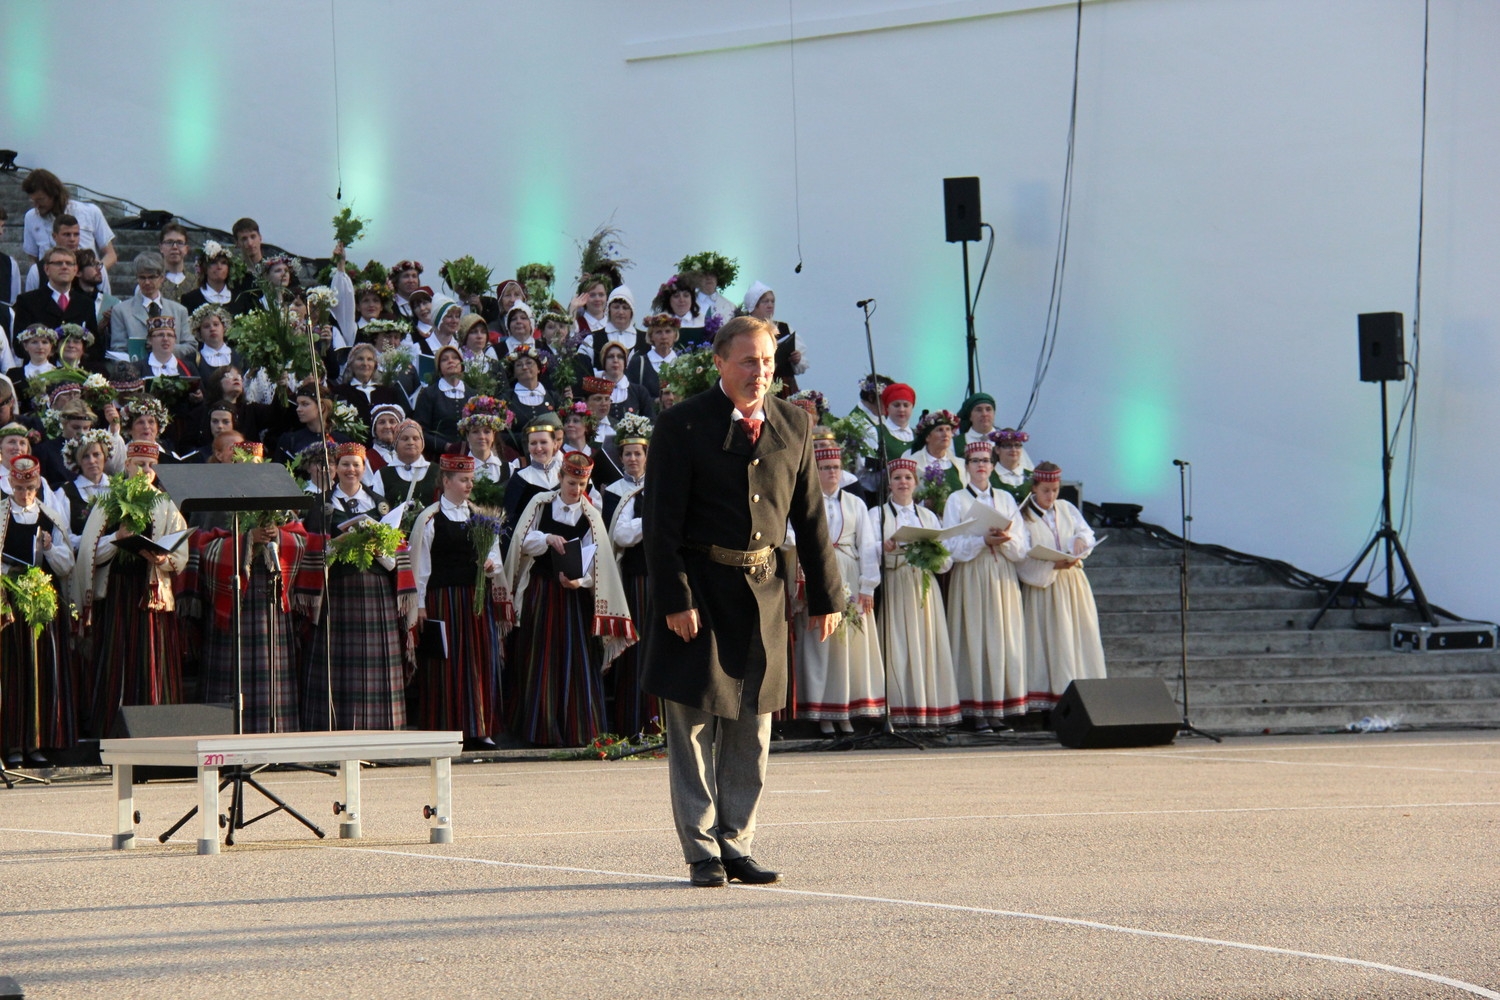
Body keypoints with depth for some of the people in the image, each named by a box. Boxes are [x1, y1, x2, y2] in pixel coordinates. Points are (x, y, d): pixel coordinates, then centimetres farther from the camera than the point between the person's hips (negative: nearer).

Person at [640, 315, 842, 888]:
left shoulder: (793, 426, 8)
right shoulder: (682, 427, -6)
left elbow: (809, 517, 12)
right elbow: (661, 522, -9)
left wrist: (825, 596, 9)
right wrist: (674, 599, -16)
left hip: (764, 589, 4)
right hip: (701, 588, -4)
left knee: (752, 728, 7)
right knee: (695, 723, -1)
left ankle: (737, 846, 14)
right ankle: (703, 852, 4)